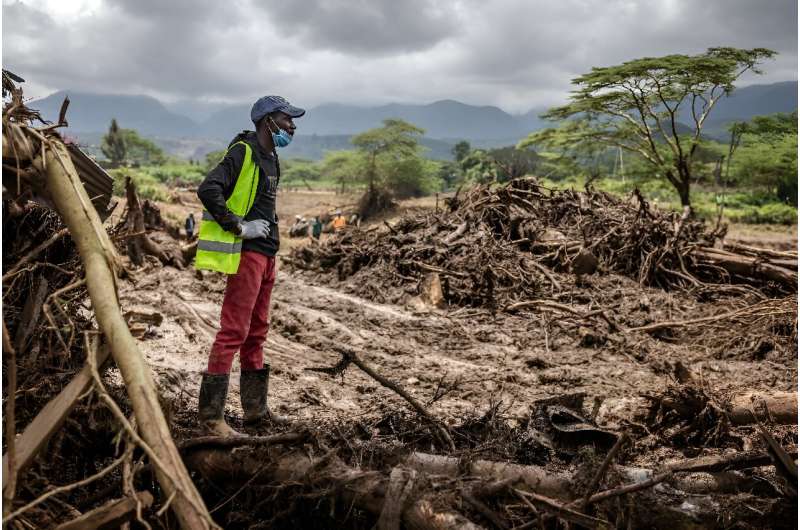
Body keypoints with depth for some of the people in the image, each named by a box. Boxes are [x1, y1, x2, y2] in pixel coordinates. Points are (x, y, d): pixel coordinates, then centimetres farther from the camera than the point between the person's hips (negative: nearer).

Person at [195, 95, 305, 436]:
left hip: (266, 254, 10)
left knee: (256, 333, 14)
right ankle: (211, 415, -1)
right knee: (233, 332, -9)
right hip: (245, 254, -10)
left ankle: (255, 409, 25)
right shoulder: (243, 152, -11)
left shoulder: (270, 158, 18)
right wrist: (238, 227, -20)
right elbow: (208, 190, -23)